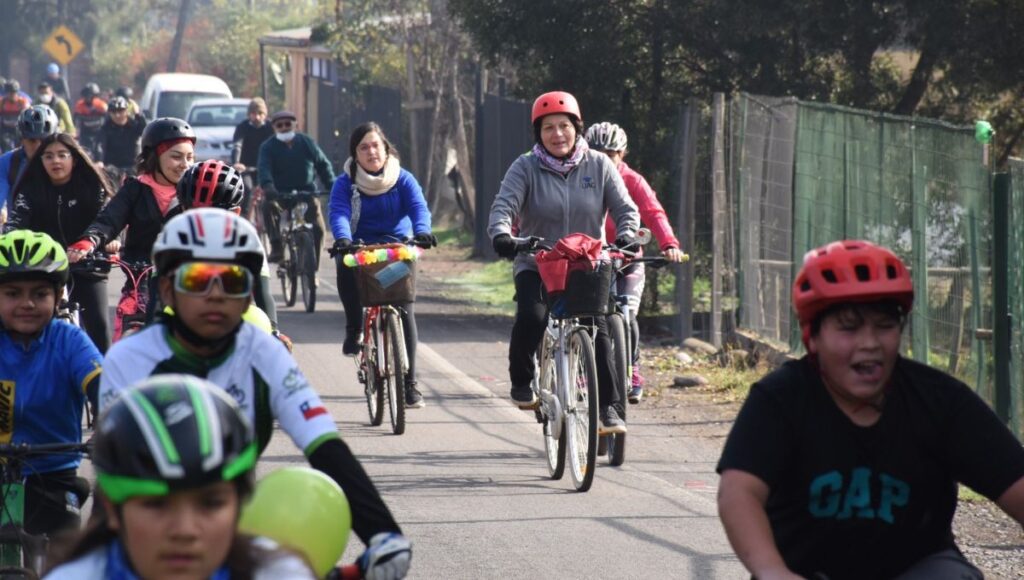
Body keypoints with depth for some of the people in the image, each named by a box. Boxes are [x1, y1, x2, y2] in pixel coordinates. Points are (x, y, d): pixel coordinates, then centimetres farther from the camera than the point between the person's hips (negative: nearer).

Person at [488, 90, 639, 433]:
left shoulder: (598, 166, 2)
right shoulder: (526, 168, -3)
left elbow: (626, 209, 0)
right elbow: (504, 206, -14)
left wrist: (625, 238, -21)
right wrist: (501, 236, -35)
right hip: (536, 266, -1)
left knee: (598, 328, -17)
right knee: (531, 316, -28)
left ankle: (609, 408, -12)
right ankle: (521, 383, -4)